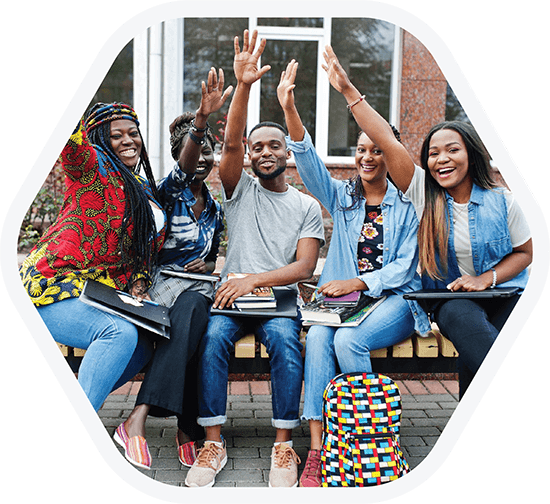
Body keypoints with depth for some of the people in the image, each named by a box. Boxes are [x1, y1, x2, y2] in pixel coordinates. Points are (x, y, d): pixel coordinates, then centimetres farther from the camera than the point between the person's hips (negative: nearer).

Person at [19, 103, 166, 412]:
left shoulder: (147, 191, 20)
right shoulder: (92, 166, -2)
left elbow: (147, 251, 21)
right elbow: (71, 137, -24)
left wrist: (138, 285, 4)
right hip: (52, 286, -8)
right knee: (120, 333, -28)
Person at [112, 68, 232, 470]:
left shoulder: (215, 209, 19)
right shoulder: (168, 193, 3)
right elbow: (183, 168, -21)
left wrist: (208, 264, 2)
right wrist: (201, 119, -40)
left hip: (199, 286, 4)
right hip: (161, 282, -3)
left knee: (191, 308, -35)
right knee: (191, 312, -38)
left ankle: (137, 419, -38)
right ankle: (188, 426, -36)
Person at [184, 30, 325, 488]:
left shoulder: (307, 206, 10)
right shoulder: (240, 190, 13)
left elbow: (304, 267, -2)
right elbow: (230, 144, -7)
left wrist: (254, 280, -18)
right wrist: (244, 86, -20)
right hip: (232, 292, 1)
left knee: (284, 338, -33)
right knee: (214, 335, -31)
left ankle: (284, 445, -21)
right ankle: (214, 443, -21)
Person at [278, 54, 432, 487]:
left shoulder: (406, 205, 5)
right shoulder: (341, 196, 14)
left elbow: (404, 267, -1)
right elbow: (309, 161, -4)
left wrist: (357, 283, -17)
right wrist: (290, 110, -20)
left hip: (393, 299, -2)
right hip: (340, 297, 3)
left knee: (348, 340, -32)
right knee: (317, 337, -30)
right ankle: (317, 449, -30)